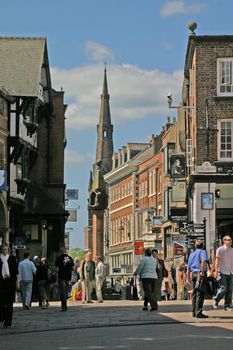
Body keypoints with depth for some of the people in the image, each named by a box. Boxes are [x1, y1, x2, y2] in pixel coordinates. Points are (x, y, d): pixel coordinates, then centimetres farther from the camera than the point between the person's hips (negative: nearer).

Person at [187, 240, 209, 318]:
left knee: (194, 293, 12)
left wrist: (188, 277, 27)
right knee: (200, 294, -9)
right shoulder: (202, 251, 0)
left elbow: (188, 267, 21)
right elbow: (204, 260, -21)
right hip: (200, 273, -7)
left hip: (193, 273, 7)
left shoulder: (192, 254, 20)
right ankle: (198, 312, -15)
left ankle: (194, 312, 14)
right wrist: (202, 271, -21)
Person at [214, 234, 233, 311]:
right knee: (224, 289, -8)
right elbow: (217, 261, -3)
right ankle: (216, 300, 16)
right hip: (223, 273, -5)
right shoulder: (220, 250, -2)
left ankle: (227, 306, 8)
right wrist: (216, 271, -10)